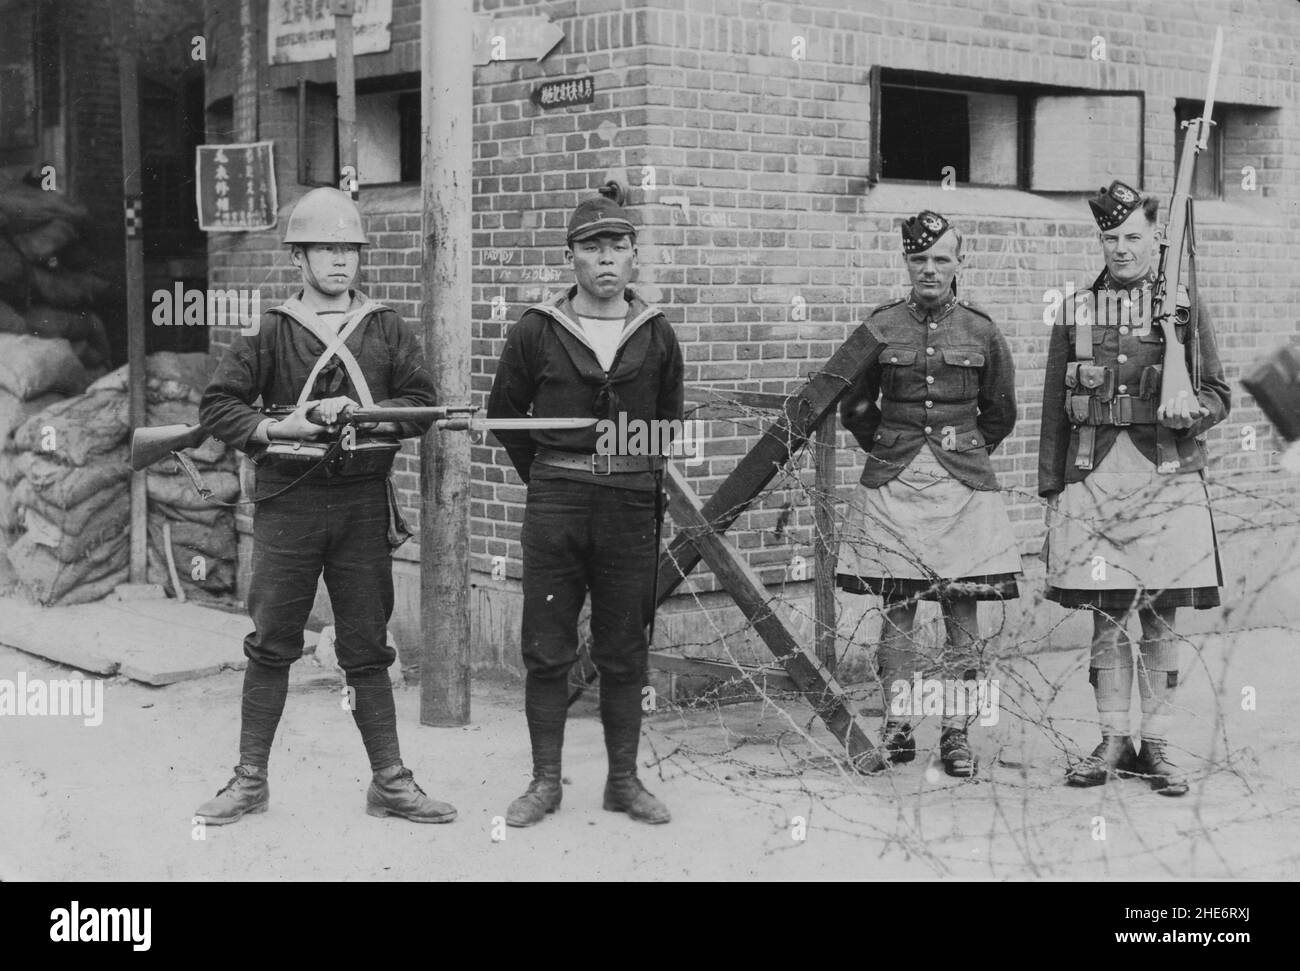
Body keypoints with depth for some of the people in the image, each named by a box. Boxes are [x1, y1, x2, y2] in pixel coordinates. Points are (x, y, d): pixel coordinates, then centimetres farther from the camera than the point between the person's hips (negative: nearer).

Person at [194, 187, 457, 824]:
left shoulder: (386, 330, 8)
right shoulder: (271, 332, 3)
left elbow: (421, 404, 3)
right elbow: (216, 405, 2)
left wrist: (361, 414, -13)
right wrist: (272, 428, -13)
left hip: (361, 502, 1)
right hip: (287, 501, -1)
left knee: (367, 647, 7)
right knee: (271, 645, 4)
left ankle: (389, 782, 13)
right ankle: (250, 781, 13)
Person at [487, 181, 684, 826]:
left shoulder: (656, 336, 5)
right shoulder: (536, 332, 0)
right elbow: (504, 412, 12)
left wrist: (638, 477, 13)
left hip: (631, 507, 1)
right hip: (554, 505, -1)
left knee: (624, 652, 8)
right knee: (547, 649, 2)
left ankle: (624, 780, 18)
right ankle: (545, 781, 12)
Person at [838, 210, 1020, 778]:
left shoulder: (980, 332, 3)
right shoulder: (879, 328, 2)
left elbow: (1000, 414, 15)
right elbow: (855, 410, 13)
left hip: (963, 486, 0)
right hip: (893, 487, 0)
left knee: (962, 614, 0)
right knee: (897, 610, 2)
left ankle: (956, 734, 7)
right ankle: (897, 727, 10)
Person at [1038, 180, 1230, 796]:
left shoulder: (1184, 306, 7)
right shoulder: (1076, 313, 10)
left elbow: (1217, 394, 7)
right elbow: (1055, 411, 12)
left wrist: (1191, 411, -16)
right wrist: (1050, 488, 8)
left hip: (1166, 475, -1)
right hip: (1093, 475, 1)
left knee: (1159, 618, 2)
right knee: (1106, 615, 4)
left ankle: (1157, 748, 10)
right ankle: (1113, 742, 14)